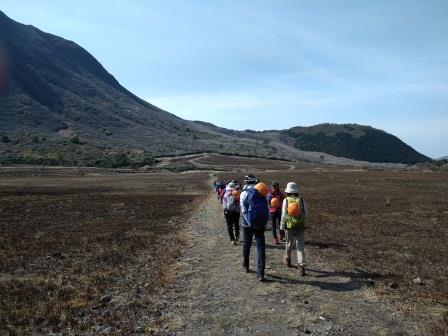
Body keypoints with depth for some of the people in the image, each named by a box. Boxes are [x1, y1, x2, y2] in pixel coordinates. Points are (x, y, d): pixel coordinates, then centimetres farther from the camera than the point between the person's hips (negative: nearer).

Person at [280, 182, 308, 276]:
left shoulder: (286, 200, -5)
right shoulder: (302, 200, -1)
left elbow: (283, 215, -6)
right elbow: (306, 214, 0)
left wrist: (282, 227, 1)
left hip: (290, 226, 0)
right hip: (301, 226, 0)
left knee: (289, 243, 19)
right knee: (300, 246, 2)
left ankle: (287, 259, 41)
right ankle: (301, 266, -7)